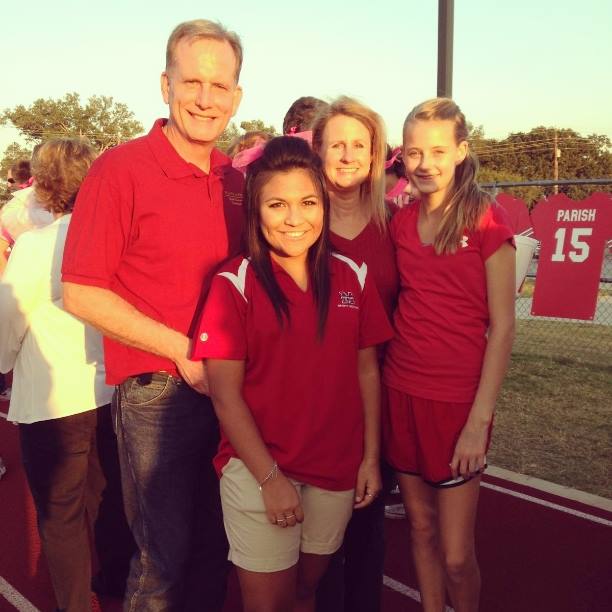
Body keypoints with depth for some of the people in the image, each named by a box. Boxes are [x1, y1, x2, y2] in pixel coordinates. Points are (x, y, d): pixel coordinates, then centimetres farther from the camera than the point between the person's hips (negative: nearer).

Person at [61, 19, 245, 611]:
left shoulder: (234, 180, 6)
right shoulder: (121, 169, -11)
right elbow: (82, 293, -13)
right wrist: (183, 351, -16)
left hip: (225, 388, 6)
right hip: (156, 390, -5)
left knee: (215, 545, 18)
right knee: (164, 558, 7)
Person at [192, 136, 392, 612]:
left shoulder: (353, 277, 0)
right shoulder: (235, 284, -11)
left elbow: (367, 372, 5)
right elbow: (225, 394, -11)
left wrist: (371, 458, 1)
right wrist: (271, 478, -13)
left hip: (337, 471, 3)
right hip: (258, 470, -3)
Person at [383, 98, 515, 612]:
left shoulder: (486, 219, -8)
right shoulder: (400, 222, 6)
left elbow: (502, 325, -8)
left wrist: (480, 420, -13)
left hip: (459, 399, -4)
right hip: (402, 393, 4)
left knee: (456, 555, 1)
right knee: (422, 528, 15)